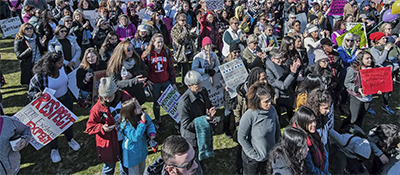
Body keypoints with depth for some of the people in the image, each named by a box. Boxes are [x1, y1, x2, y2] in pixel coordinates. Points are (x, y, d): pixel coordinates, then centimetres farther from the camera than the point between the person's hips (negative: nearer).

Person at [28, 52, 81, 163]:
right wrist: (36, 95, -38)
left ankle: (70, 139, 53)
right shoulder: (40, 76, -29)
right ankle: (54, 149, 39)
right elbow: (31, 92, -16)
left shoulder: (62, 68, -14)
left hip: (66, 100, 5)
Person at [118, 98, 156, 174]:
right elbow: (136, 137, -35)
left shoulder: (141, 114, -14)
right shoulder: (125, 124, -31)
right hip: (132, 153, -6)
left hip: (142, 149, 6)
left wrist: (152, 133, -21)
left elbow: (150, 124, -2)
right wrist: (143, 122, -37)